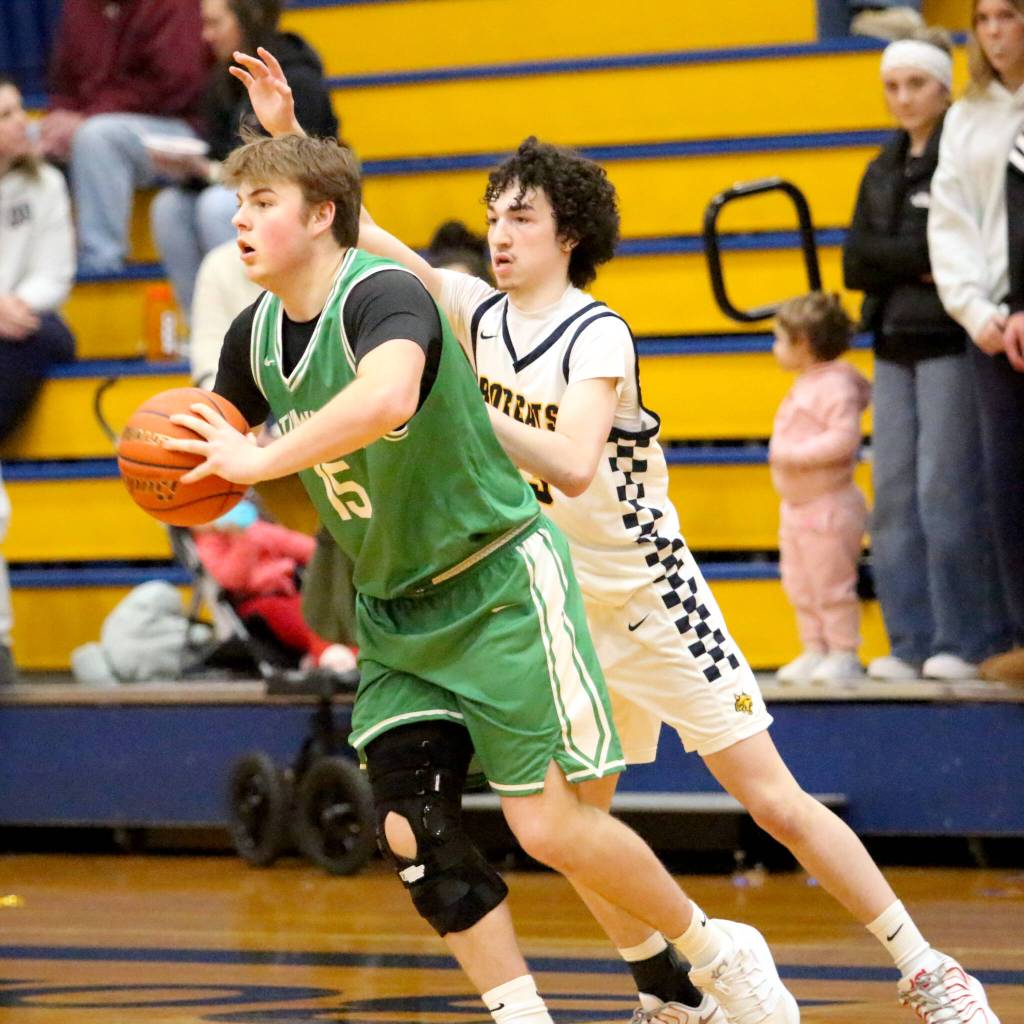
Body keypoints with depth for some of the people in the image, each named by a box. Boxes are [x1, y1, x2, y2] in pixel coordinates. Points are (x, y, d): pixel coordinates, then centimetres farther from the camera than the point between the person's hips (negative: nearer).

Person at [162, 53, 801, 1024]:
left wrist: (259, 460, -42)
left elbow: (385, 400, -47)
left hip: (499, 586, -8)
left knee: (550, 825, -9)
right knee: (414, 833, -5)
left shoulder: (384, 294, -24)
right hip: (392, 614, 8)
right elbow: (216, 442, 17)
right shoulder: (254, 336, 0)